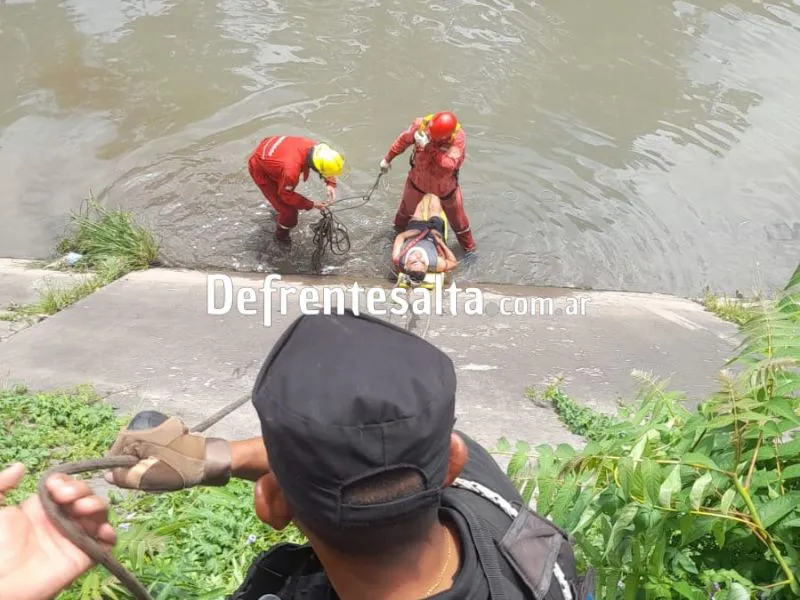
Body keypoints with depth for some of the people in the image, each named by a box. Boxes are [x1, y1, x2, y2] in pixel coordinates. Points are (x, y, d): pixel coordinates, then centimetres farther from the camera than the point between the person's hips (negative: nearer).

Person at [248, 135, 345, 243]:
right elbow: (286, 195, -22)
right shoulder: (291, 170, -44)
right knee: (289, 210, -2)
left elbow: (327, 165, -2)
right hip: (260, 168, -7)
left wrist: (330, 184, -17)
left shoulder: (314, 147, -26)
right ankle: (281, 235, 28)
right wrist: (312, 205, -16)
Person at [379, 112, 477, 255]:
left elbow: (449, 165, -46)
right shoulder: (421, 124, -28)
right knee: (407, 208, 26)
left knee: (457, 218, 15)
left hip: (446, 184, -2)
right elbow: (403, 140, -7)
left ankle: (469, 248, 41)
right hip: (418, 178, 2)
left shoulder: (458, 137, -35)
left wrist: (429, 146, -48)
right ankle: (398, 230, 59)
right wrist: (388, 158, 4)